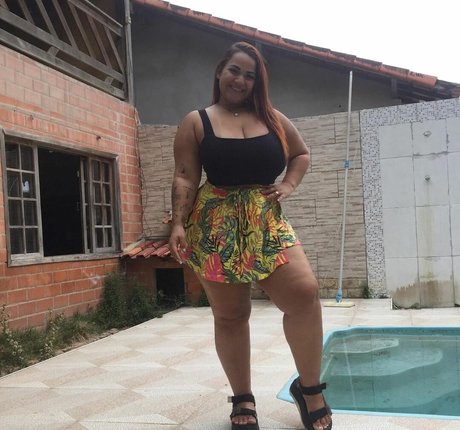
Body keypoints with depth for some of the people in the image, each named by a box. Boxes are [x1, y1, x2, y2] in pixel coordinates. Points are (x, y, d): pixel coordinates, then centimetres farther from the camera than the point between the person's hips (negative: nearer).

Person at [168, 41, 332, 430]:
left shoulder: (272, 118, 14)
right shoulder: (196, 123, 5)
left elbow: (301, 154, 25)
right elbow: (185, 178, -2)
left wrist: (288, 186, 8)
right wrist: (178, 224, -12)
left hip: (267, 222, 2)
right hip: (216, 227, -2)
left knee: (304, 293, -14)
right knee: (230, 315, 3)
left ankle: (309, 388, 7)